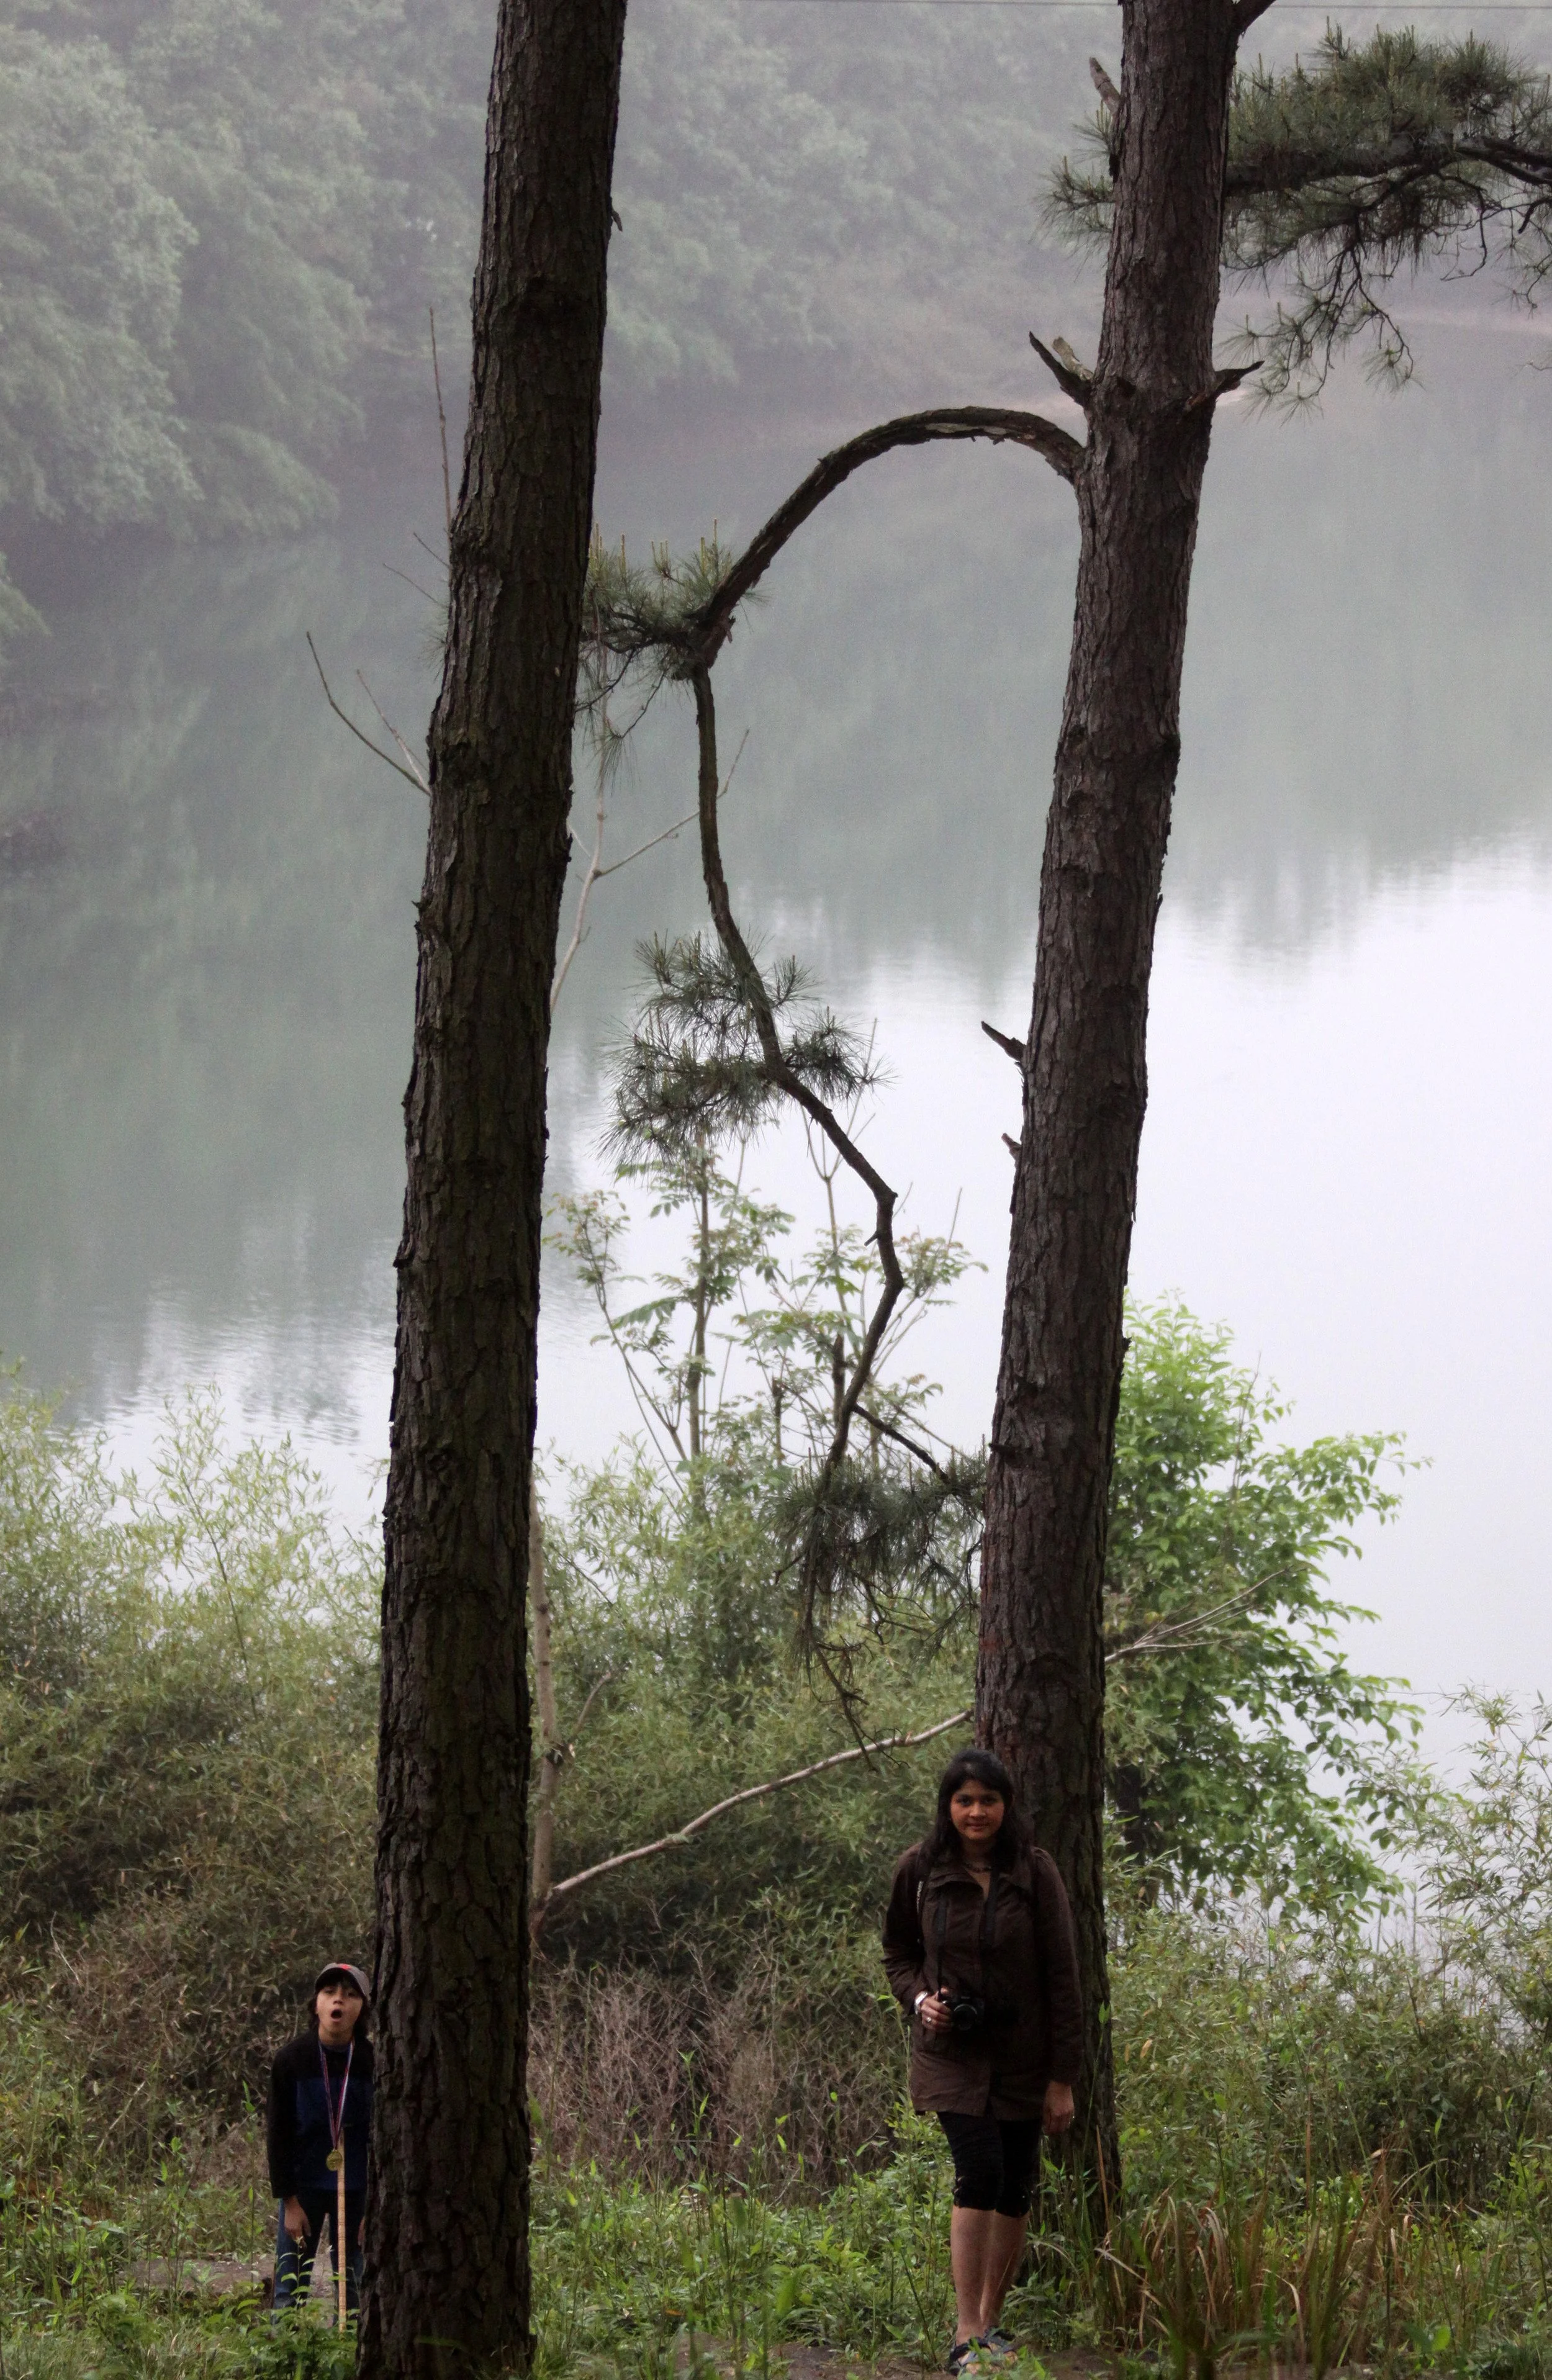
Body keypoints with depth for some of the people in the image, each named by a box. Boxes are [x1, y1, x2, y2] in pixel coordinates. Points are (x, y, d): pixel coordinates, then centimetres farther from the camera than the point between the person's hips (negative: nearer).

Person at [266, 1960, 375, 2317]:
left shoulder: (373, 2063, -6)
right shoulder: (292, 2060, -7)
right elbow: (278, 2135, -2)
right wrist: (289, 2200, -6)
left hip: (355, 2190, 0)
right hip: (303, 2186, 0)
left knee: (353, 2289, 2)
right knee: (290, 2288, -2)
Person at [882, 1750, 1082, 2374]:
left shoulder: (1034, 1873, -5)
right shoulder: (921, 1870, -2)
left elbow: (1062, 1977, -3)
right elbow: (898, 1951, 14)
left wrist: (1062, 2077, -5)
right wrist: (919, 1997, -8)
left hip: (1022, 2058, 1)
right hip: (952, 2054, -1)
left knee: (1014, 2189, 5)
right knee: (979, 2171, -18)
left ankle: (990, 2322, 23)